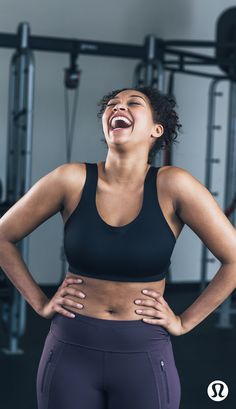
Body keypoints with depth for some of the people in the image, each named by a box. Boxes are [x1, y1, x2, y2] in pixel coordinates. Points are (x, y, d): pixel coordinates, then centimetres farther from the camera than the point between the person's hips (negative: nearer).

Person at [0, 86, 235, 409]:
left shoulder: (172, 185, -11)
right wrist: (40, 303, 2)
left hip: (143, 356, -1)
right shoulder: (72, 180, -7)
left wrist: (184, 322, -4)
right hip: (71, 351, 1)